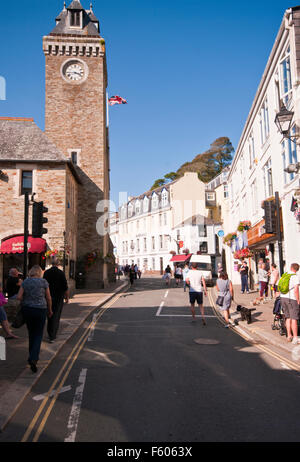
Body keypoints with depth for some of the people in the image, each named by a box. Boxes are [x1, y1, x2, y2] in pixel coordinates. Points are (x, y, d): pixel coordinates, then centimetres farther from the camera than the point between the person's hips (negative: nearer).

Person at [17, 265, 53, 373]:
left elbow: (19, 297, -5)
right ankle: (33, 358, -12)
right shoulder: (44, 282, -6)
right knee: (38, 335, 5)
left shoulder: (25, 282, 0)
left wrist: (25, 302, 13)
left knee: (31, 333, 19)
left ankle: (33, 356, 29)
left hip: (27, 309, 3)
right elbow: (48, 298, -1)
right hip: (40, 310, -3)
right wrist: (50, 310, 11)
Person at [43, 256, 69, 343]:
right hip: (58, 298, -4)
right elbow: (65, 287, -11)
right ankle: (52, 336, 0)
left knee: (50, 316, 17)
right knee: (56, 317, 2)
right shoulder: (61, 273, -13)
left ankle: (50, 334, 28)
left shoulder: (46, 272, -2)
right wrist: (67, 297, 2)